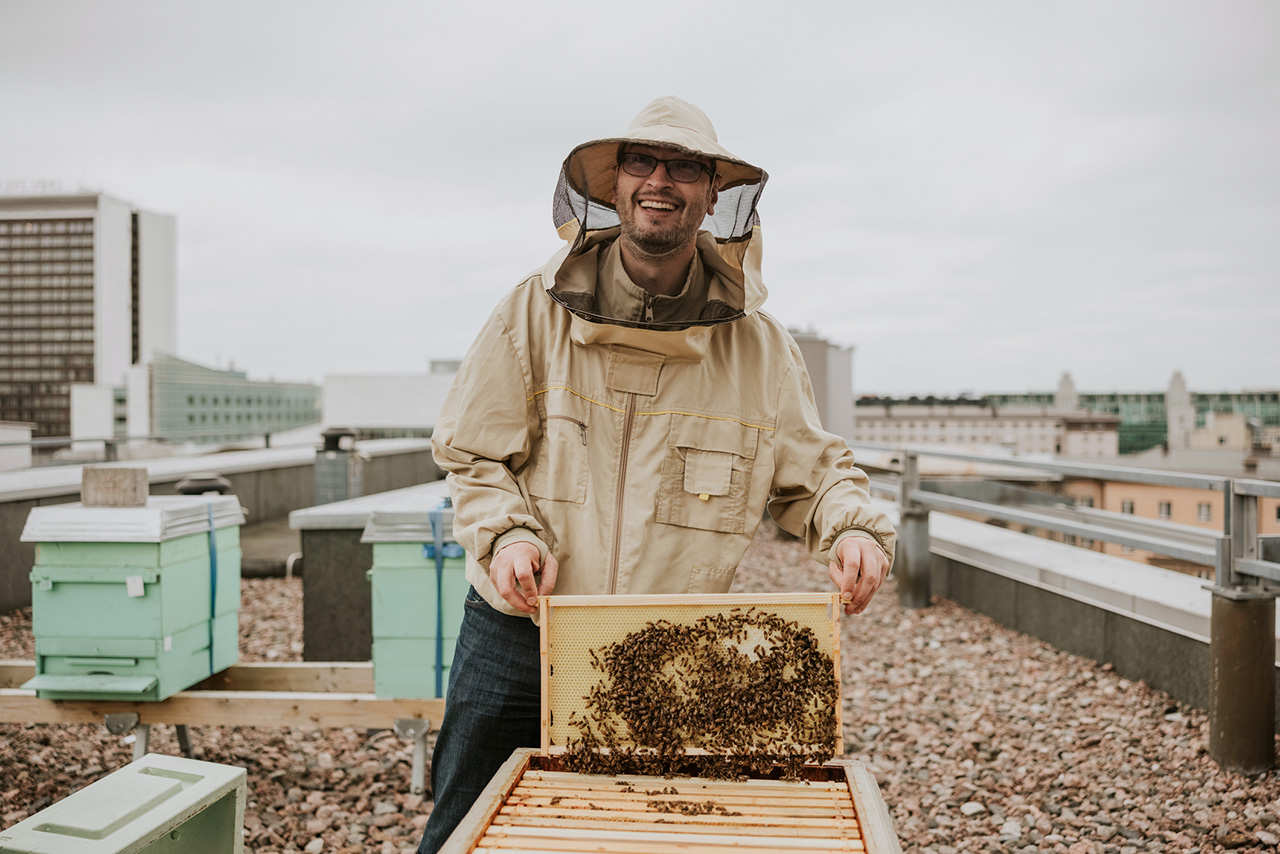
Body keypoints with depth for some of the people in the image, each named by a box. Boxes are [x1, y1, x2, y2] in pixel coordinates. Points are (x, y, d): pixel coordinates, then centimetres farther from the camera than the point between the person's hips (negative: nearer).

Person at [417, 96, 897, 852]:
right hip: (518, 640, 0)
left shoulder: (759, 345, -1)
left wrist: (855, 527, -13)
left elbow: (812, 469, 7)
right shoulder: (538, 309, -4)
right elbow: (472, 454, 1)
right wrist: (507, 531, -16)